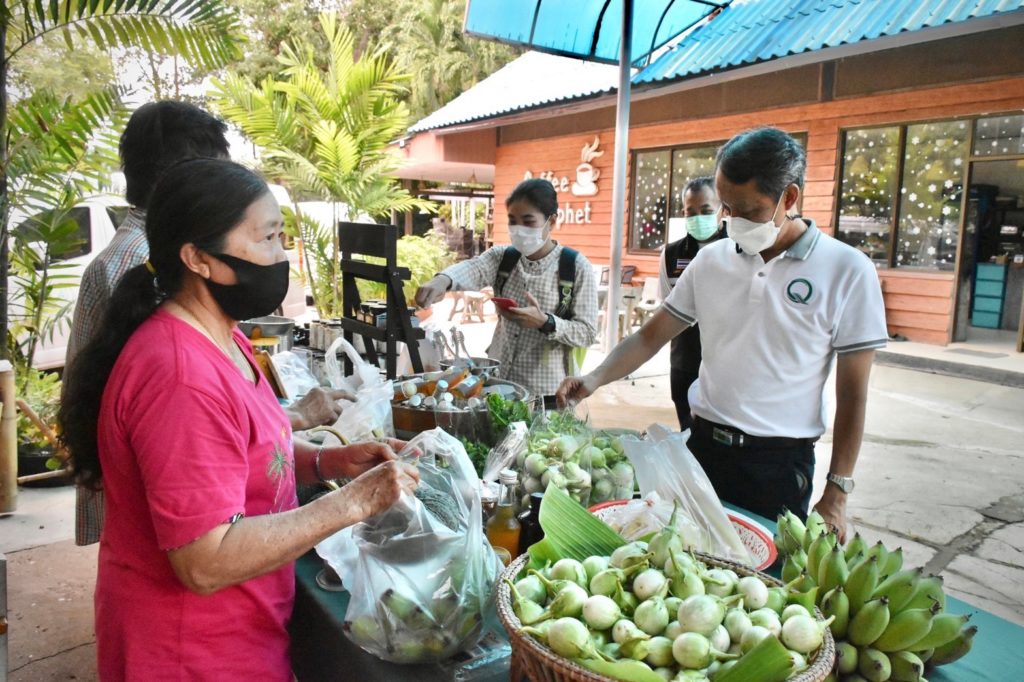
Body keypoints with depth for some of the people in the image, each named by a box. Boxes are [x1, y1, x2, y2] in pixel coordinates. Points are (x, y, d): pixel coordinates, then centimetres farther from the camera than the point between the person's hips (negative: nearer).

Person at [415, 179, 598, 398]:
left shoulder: (576, 266, -9)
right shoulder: (501, 257, 1)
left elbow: (588, 333, -11)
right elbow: (472, 268, -22)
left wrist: (544, 322, -27)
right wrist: (442, 280, -43)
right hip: (498, 380, 3)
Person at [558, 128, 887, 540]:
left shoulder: (846, 271, -8)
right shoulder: (711, 259, 2)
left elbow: (852, 393, -6)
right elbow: (651, 336, 7)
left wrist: (836, 496, -6)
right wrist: (596, 378, -10)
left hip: (779, 461, -3)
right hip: (703, 444, 4)